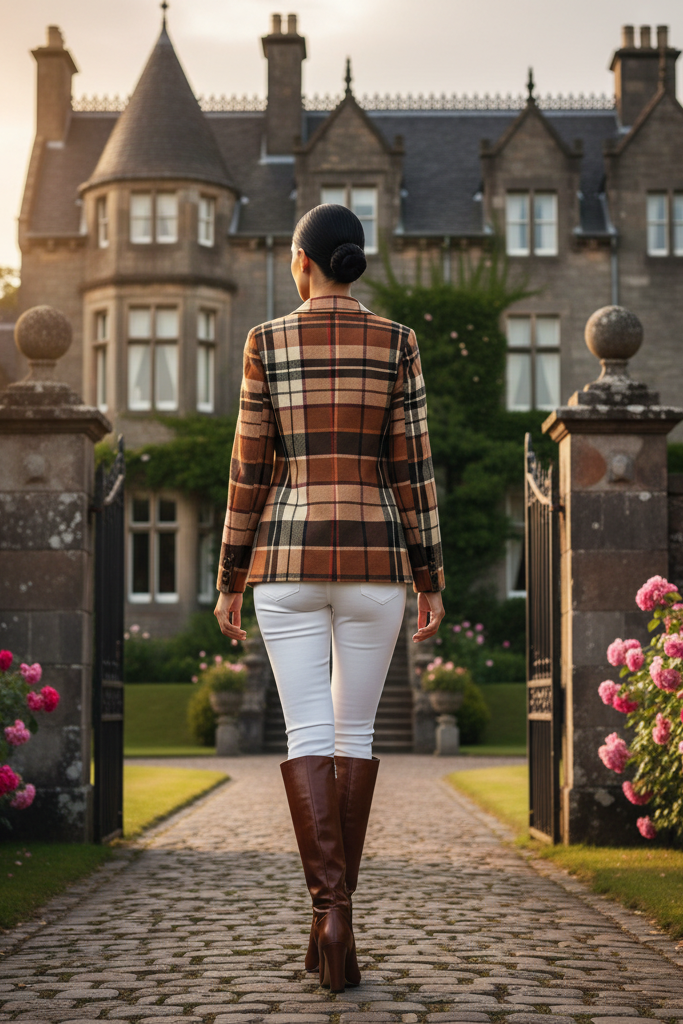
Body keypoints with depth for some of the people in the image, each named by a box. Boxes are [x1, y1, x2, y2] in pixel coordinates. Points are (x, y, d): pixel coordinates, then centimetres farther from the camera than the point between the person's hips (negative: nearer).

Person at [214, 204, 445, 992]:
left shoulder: (267, 343, -1)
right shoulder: (397, 344, 1)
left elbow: (250, 470, -1)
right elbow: (412, 469, -2)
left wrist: (229, 581, 7)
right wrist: (431, 583, 3)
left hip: (288, 558, -1)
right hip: (373, 561, 1)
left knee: (309, 737, -2)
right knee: (355, 732, 13)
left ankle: (330, 911, -20)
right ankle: (335, 912, 17)